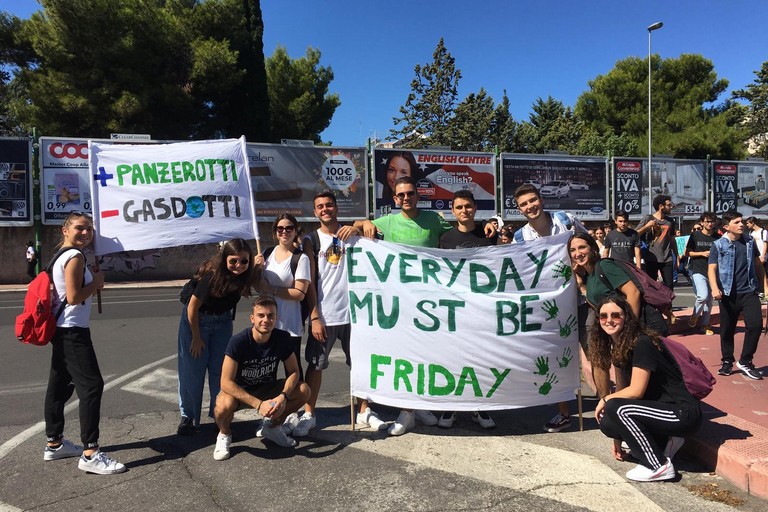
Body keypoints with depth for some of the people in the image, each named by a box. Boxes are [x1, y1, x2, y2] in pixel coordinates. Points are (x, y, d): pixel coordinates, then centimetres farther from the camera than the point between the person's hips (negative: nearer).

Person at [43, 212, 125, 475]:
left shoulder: (61, 256, 16)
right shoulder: (75, 256, -15)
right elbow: (74, 297, -22)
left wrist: (92, 278, 7)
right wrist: (96, 282, -9)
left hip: (62, 330, 11)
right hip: (73, 331, -11)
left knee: (60, 385, 17)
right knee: (91, 385, -12)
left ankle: (54, 444, 29)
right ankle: (90, 455, -11)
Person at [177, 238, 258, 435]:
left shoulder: (242, 275, -17)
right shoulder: (212, 276, -31)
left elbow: (246, 287, 6)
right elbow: (193, 307, -22)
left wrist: (256, 266, -13)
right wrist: (196, 337, -13)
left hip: (223, 322, 4)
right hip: (196, 321, -4)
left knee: (220, 369, 6)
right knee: (192, 371, 1)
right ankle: (188, 417, 16)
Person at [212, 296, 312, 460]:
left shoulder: (283, 338, -16)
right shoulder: (238, 341, -28)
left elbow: (294, 371, -9)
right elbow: (226, 383, -29)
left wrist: (283, 396, -29)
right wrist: (258, 404, -35)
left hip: (266, 389, 4)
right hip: (238, 391, -4)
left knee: (303, 391, -18)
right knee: (225, 405, -37)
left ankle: (271, 426, 9)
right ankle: (224, 435, 0)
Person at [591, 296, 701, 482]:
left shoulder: (642, 343, -19)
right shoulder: (616, 347, 7)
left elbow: (636, 391, -21)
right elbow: (625, 391, 8)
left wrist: (606, 399, -5)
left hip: (683, 413, -8)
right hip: (661, 407, 8)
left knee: (615, 408, -24)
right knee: (607, 423, -7)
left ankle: (659, 466, -10)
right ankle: (665, 443, 8)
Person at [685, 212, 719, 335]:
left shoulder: (718, 237, 6)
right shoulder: (695, 235, 0)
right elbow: (687, 253, 1)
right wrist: (702, 253, -12)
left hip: (712, 272, 4)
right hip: (698, 271, -4)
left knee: (709, 300, 9)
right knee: (703, 296, -19)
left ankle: (705, 325, 22)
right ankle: (695, 315, 9)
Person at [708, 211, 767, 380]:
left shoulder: (750, 242, 7)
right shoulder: (718, 245, -3)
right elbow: (712, 268, -10)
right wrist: (715, 288, -25)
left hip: (749, 292, 2)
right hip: (728, 294, -2)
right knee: (727, 330, 6)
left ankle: (745, 361, 4)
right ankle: (727, 362, 24)